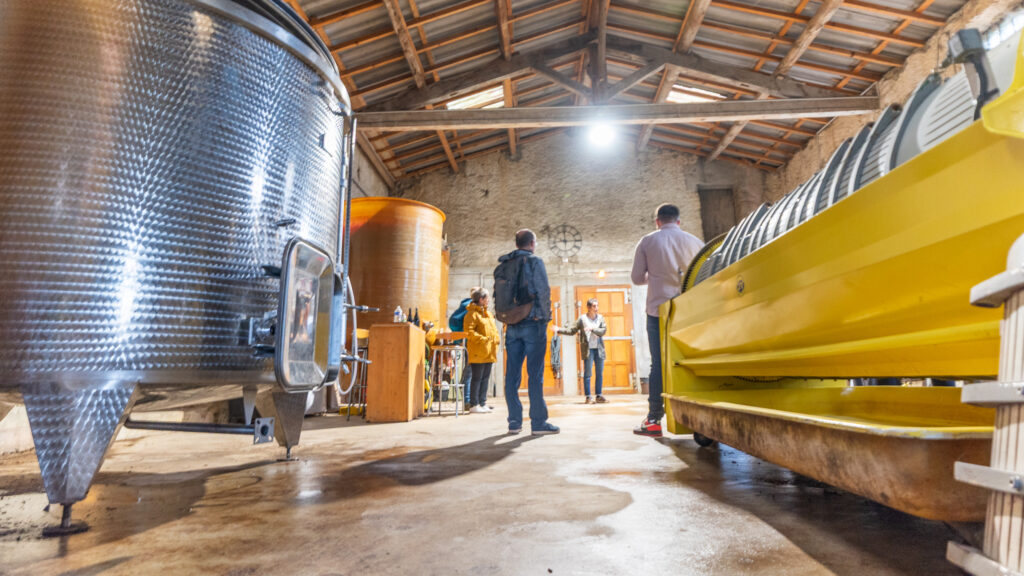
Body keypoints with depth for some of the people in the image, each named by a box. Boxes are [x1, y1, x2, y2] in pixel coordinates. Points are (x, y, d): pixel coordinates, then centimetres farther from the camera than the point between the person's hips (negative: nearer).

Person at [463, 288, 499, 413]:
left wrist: (495, 341, 10)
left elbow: (494, 329, 25)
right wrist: (482, 339, -21)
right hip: (478, 352, -9)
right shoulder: (472, 313, -9)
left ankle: (482, 403, 18)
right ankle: (474, 405, 1)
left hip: (489, 353, 9)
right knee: (477, 378, -4)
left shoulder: (488, 314, 20)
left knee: (485, 378, 11)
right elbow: (468, 331, -17)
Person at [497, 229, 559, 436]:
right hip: (533, 324, -5)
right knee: (535, 374, -3)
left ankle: (514, 422, 10)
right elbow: (543, 292, -11)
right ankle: (538, 422, 0)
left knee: (512, 374, 6)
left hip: (512, 326, 5)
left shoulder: (503, 264, 12)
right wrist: (545, 318, -1)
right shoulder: (534, 262, -4)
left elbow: (497, 295, 11)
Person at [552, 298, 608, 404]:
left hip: (599, 349, 3)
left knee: (600, 373, 5)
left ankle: (599, 396, 13)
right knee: (587, 373, -4)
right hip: (588, 349, -3)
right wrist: (559, 330, -5)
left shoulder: (600, 318, 7)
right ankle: (588, 397, 0)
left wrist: (592, 329, -19)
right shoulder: (582, 319, 1)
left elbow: (603, 330, -6)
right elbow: (572, 331, 5)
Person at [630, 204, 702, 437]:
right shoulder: (694, 242, 8)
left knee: (658, 364, 0)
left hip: (659, 310, -1)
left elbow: (637, 278, 4)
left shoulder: (647, 242, 3)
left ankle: (654, 420, 0)